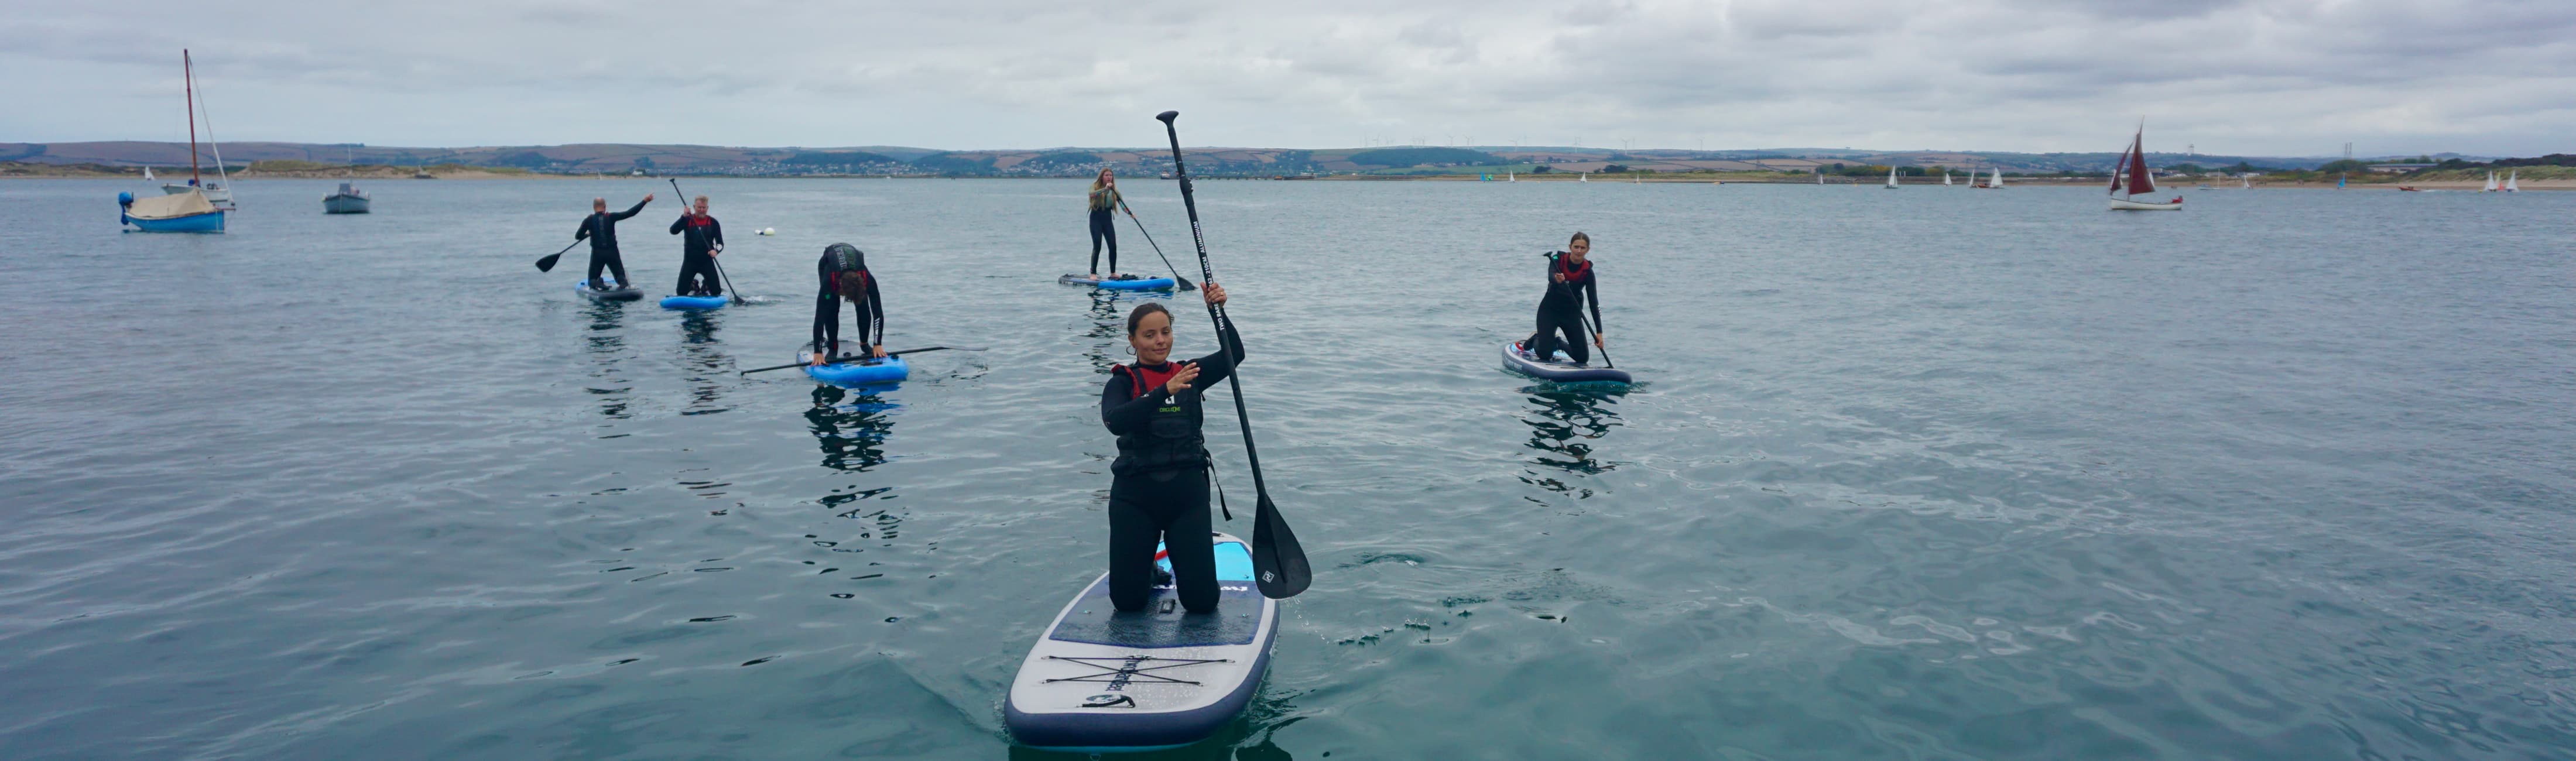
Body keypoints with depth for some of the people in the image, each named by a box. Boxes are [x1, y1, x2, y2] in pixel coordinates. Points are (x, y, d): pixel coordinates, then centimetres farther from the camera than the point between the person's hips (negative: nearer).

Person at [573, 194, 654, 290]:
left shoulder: (589, 221, -5)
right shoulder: (611, 217, -7)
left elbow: (578, 236, 2)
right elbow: (630, 213, -7)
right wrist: (645, 201, -3)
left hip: (597, 253, 0)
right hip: (612, 253, 0)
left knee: (592, 280, 15)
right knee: (621, 277, 16)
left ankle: (597, 285, -21)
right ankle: (623, 283, -21)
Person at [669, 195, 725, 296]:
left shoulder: (713, 223, 1)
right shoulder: (687, 220, 0)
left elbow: (720, 243, 1)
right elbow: (673, 231, -16)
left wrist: (716, 251, -21)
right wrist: (683, 217, -27)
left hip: (707, 261, 0)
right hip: (690, 261, 0)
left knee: (717, 293, -6)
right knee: (681, 292, -2)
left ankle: (706, 285, 29)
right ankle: (694, 285, 32)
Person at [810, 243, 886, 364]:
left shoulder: (868, 279, -42)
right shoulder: (829, 281, -45)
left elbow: (878, 313, -37)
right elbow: (820, 316, -45)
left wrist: (878, 344, -40)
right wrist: (818, 352, -48)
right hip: (827, 263, -1)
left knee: (863, 307, -13)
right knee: (831, 309, -17)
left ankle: (864, 343, 8)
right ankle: (832, 348, -1)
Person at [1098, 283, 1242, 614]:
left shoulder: (1189, 375, 9)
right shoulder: (1122, 382, 1)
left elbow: (1234, 354, -7)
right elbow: (1115, 422, -21)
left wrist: (1218, 311, -21)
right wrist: (1166, 391, -30)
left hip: (1188, 491, 2)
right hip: (1134, 497, -1)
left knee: (1202, 602, -2)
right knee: (1128, 601, 2)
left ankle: (1177, 554, 29)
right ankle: (1148, 562, 34)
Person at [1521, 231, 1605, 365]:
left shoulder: (1587, 271, -11)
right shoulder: (1558, 260, -12)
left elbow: (1594, 302, -13)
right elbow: (1551, 276, -33)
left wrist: (1599, 332, -20)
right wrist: (1557, 280, -59)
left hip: (1572, 313, 2)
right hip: (1549, 310, -2)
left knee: (1583, 358, -2)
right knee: (1545, 355, -12)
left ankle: (1559, 343, 28)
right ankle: (1535, 340, 23)